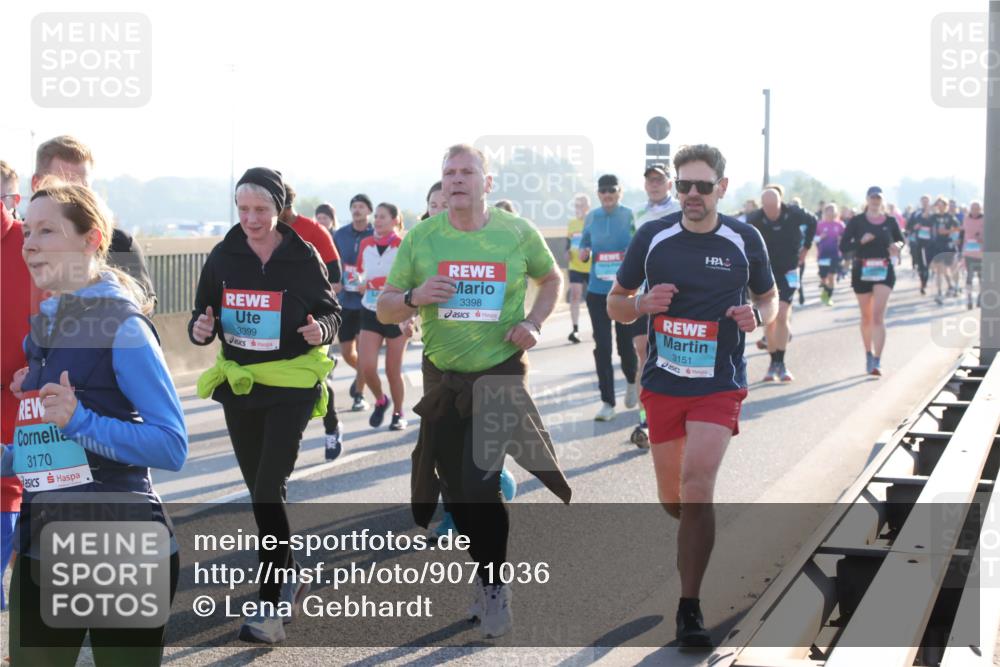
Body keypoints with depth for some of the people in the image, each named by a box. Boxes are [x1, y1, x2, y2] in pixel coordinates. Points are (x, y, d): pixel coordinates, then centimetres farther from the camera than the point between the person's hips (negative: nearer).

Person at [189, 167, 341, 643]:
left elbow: (331, 312, 1)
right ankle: (290, 577, 35)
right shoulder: (223, 257, 0)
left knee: (268, 491, -13)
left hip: (291, 385, -4)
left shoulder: (303, 256, -7)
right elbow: (203, 316, 6)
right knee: (259, 491, 14)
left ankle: (271, 606, -10)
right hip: (238, 384, 4)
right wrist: (201, 329, -17)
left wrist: (321, 329, -22)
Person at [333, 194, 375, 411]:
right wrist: (333, 283, -4)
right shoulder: (340, 235, 5)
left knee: (362, 350, -1)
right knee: (346, 352, 7)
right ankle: (362, 374, 38)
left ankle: (359, 395, 12)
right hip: (345, 301, 4)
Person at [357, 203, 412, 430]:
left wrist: (411, 318, -12)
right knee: (366, 367, -9)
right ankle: (381, 401, 20)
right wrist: (360, 284, -1)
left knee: (393, 370, 4)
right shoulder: (366, 245, 5)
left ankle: (398, 413, 25)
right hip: (370, 313, 3)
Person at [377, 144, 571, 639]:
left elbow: (552, 279, 12)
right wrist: (414, 297, -21)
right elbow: (384, 309, 1)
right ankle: (485, 566, 31)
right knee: (456, 488, 9)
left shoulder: (518, 234, -6)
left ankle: (494, 587, 4)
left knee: (480, 484, -13)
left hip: (500, 372, -3)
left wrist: (533, 323, -6)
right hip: (442, 376, 3)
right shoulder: (421, 237, -3)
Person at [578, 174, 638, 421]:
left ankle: (631, 382, 38)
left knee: (625, 341, 6)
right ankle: (607, 402, 5)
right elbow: (584, 245, 15)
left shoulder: (630, 216, -2)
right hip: (597, 290, 2)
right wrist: (583, 253, -8)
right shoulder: (592, 218, 6)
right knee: (601, 346, -1)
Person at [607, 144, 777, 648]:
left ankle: (689, 609, -8)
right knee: (672, 500, 10)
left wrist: (756, 316, -11)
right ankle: (695, 538, 48)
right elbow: (615, 303, 7)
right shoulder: (652, 237, -2)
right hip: (662, 382, 2)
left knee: (696, 488, -18)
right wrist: (642, 304, -16)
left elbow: (768, 296, 13)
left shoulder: (745, 240, -2)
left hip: (719, 385, -2)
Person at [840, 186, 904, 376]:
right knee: (866, 317, 13)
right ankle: (869, 354, 31)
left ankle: (877, 361, -16)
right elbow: (843, 247, -5)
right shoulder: (856, 221, -1)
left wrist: (897, 246, -5)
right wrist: (861, 241, -21)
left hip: (884, 271, -1)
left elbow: (900, 240, 18)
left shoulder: (890, 221, 3)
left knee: (878, 316, -13)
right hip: (861, 271, 1)